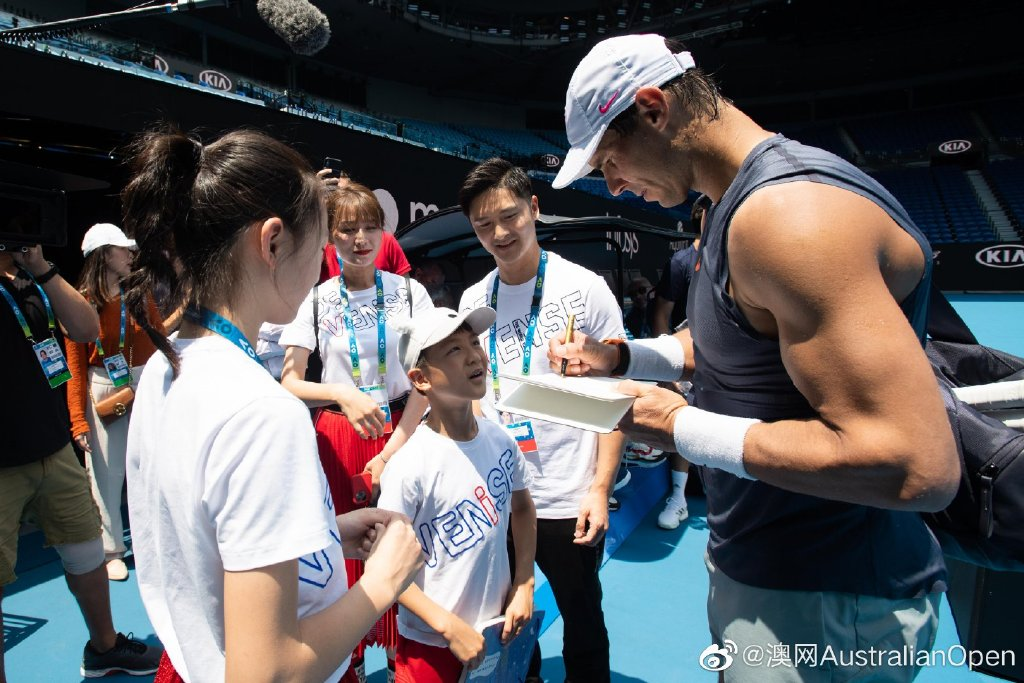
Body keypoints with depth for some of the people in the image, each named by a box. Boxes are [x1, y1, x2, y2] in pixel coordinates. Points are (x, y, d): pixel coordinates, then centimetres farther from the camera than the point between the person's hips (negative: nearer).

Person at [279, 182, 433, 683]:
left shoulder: (410, 293, -1)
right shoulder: (315, 300, -1)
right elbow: (289, 383, -4)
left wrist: (393, 452, -11)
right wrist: (343, 395, -23)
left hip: (403, 433, 0)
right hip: (338, 437, 0)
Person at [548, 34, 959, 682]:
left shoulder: (791, 210, -27)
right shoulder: (739, 204, 7)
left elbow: (917, 466, -30)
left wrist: (682, 428, -22)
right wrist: (620, 357, 5)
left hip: (825, 604, -9)